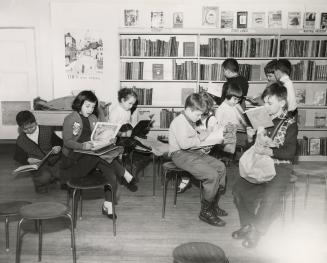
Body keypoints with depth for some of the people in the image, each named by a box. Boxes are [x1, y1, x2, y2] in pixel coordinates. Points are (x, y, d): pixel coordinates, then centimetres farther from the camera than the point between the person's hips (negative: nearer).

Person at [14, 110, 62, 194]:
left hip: (54, 160, 1)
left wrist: (58, 148, -14)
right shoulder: (20, 141, 2)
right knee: (44, 177, -30)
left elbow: (59, 142, 10)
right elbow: (18, 156, 13)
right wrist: (28, 160, -8)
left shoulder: (48, 130, 0)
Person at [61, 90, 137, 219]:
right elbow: (67, 141, -13)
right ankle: (125, 175, -21)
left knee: (109, 169, -26)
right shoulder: (70, 119, -4)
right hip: (73, 159, -5)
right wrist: (82, 146, -31)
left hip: (91, 156, 5)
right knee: (101, 158, -34)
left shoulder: (93, 118, 15)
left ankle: (108, 205, -26)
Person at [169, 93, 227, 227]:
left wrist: (201, 133, 10)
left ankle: (214, 205, 13)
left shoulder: (190, 121, 14)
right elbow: (183, 143, -29)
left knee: (220, 167, 3)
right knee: (212, 175, -23)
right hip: (181, 155, -11)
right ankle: (205, 212, -7)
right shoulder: (179, 122, -18)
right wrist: (199, 138, -16)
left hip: (194, 152, 11)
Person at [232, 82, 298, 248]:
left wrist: (267, 151, -25)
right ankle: (248, 224, 7)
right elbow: (253, 145, 17)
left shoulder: (289, 124, -6)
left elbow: (290, 152, -14)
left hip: (280, 167, -5)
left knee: (270, 198, -25)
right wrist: (250, 138, -6)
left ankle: (257, 231, -3)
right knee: (238, 189, -11)